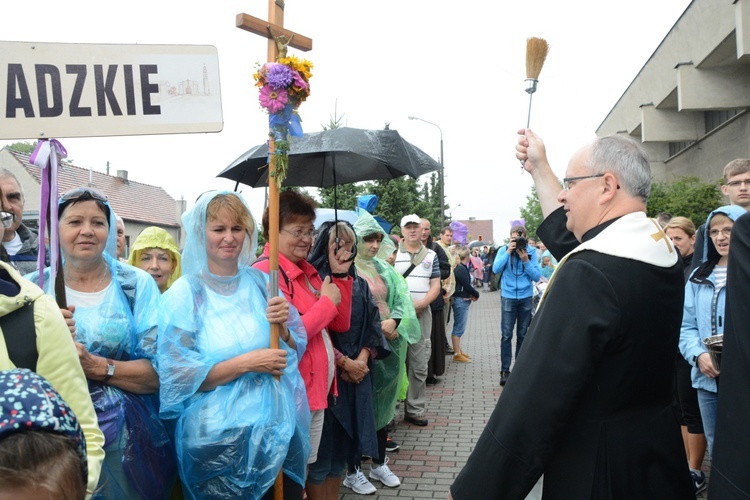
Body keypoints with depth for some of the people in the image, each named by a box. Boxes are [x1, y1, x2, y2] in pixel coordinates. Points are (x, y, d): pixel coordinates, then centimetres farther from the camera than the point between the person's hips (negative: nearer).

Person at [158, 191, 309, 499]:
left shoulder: (261, 283, 3)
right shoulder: (185, 294, -8)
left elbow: (296, 350, 6)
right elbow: (178, 375, -13)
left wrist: (281, 327, -15)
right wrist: (247, 363, -20)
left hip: (279, 430, 4)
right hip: (218, 438, -3)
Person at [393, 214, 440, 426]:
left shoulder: (431, 256, 13)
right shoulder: (393, 253, 2)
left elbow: (435, 286, 8)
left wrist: (421, 304, -9)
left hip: (422, 314, 3)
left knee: (419, 366, 5)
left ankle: (415, 409, 13)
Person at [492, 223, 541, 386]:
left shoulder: (531, 252, -1)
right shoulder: (504, 250, 0)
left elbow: (537, 276, -5)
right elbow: (496, 269, -14)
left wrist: (526, 260, -17)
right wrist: (508, 252, -17)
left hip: (526, 297, 1)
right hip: (508, 297, -1)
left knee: (523, 335, 10)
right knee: (506, 335, -3)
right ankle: (505, 370, 3)